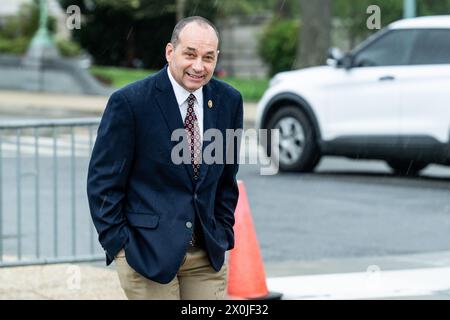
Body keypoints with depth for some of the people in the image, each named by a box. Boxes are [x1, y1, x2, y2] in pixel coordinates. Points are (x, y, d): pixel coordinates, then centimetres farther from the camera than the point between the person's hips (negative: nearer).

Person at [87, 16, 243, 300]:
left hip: (208, 253, 5)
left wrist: (223, 233, 10)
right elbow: (103, 182, -6)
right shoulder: (130, 102, -10)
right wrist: (119, 244, -9)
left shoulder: (228, 101, 5)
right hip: (147, 251, -4)